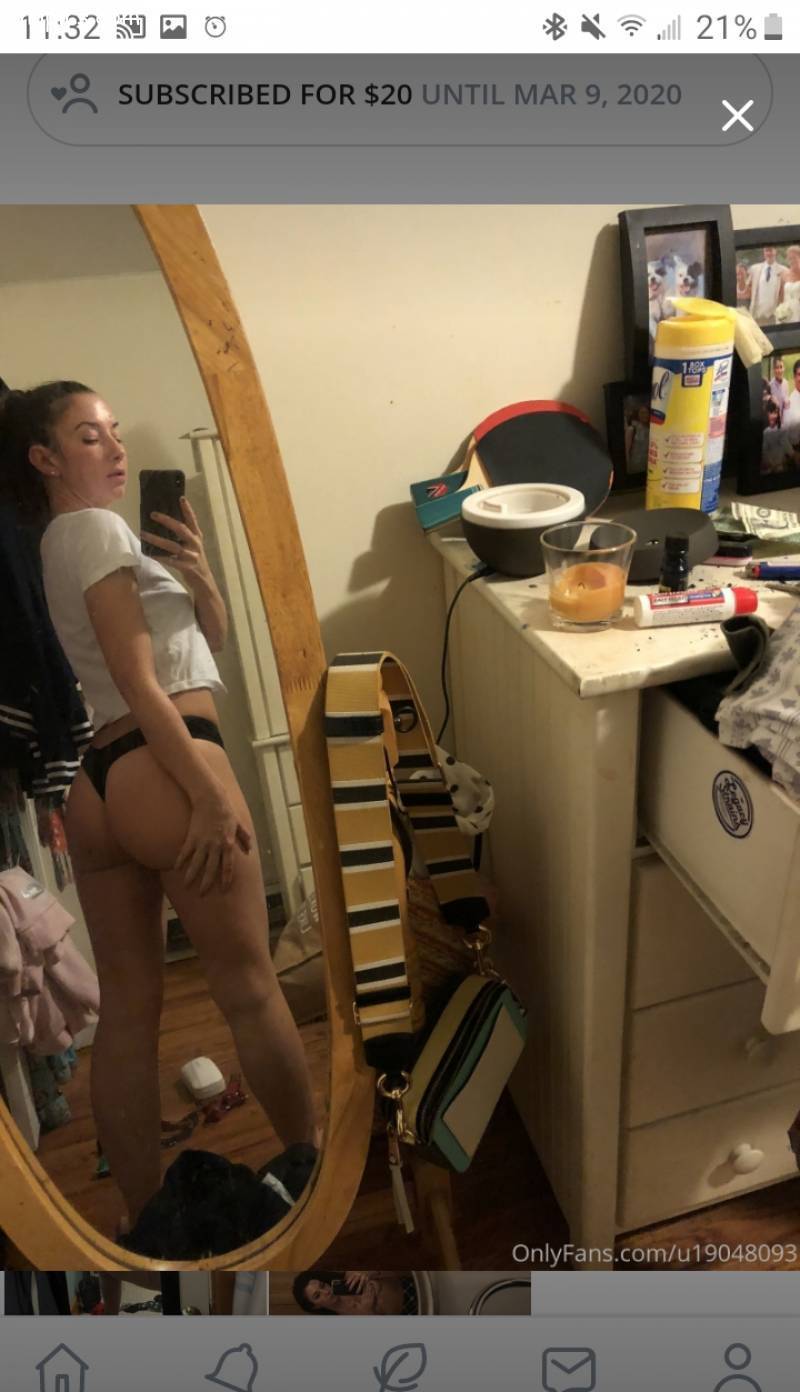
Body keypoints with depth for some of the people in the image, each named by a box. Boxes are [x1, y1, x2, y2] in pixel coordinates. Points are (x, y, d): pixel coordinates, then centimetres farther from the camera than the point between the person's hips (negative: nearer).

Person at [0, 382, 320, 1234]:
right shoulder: (97, 527, -4)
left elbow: (210, 641, 20)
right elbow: (140, 681, -14)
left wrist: (198, 575, 2)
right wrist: (210, 795, -17)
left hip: (94, 784, 9)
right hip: (159, 768, -9)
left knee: (125, 1007, 11)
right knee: (250, 986, 4)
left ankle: (142, 1216, 23)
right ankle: (313, 1160, 22)